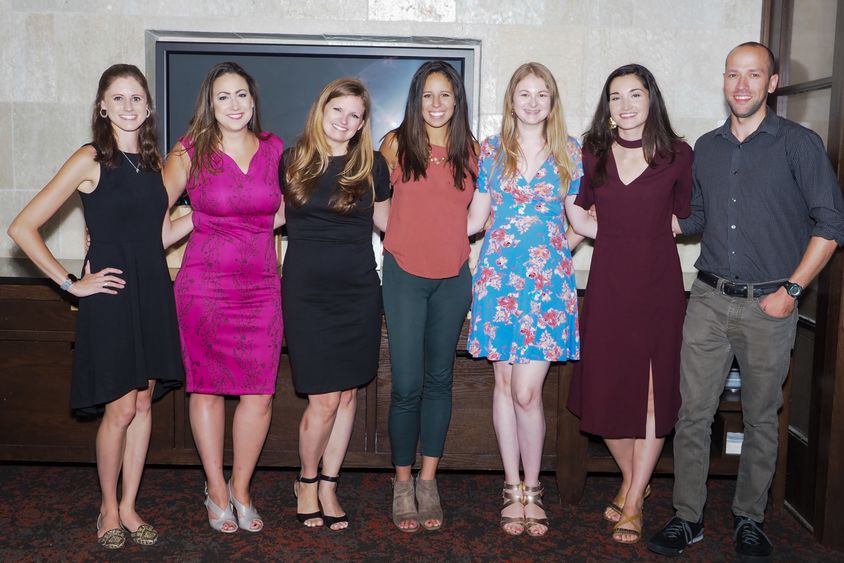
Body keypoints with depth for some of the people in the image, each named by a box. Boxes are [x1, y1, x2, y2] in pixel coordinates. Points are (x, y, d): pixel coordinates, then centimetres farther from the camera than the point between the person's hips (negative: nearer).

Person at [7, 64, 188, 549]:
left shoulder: (153, 160, 9)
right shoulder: (90, 160, -8)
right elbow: (23, 228, -10)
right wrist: (71, 283, -10)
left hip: (153, 291, 6)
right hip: (111, 294, -5)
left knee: (144, 403, 10)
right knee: (120, 409, -1)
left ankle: (129, 506, 23)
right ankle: (108, 508, 20)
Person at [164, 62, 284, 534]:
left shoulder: (274, 149, 7)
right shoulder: (190, 153, 0)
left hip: (261, 286, 2)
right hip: (204, 282, -2)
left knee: (260, 393, -1)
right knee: (206, 387, 5)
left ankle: (241, 488, 20)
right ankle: (216, 490, 22)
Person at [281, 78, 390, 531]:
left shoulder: (371, 165, 5)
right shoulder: (291, 161, 3)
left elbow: (384, 219, 18)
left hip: (357, 289, 2)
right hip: (307, 289, -2)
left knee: (347, 393, 7)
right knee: (324, 400, -5)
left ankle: (328, 486, 23)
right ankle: (307, 480, 20)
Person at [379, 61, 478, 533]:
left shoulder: (472, 150, 6)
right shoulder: (397, 144, 0)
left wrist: (465, 245, 3)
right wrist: (403, 238, 1)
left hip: (453, 277, 2)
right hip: (406, 274, -2)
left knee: (439, 380, 9)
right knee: (407, 385, -3)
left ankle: (428, 481, 21)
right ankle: (403, 482, 14)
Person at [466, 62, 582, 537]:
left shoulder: (569, 151, 7)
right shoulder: (492, 150, 8)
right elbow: (475, 219, 10)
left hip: (548, 279, -1)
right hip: (499, 276, 1)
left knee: (526, 391, -8)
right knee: (505, 385, 6)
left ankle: (532, 490, 12)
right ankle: (513, 489, 20)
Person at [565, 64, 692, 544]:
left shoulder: (677, 154, 2)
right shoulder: (592, 154, 6)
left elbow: (685, 219, 10)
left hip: (659, 280, -1)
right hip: (608, 281, 2)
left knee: (653, 389, 1)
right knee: (605, 386, 3)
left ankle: (633, 503, 14)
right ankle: (632, 480, 29)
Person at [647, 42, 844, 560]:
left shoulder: (800, 144, -3)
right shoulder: (706, 148, 11)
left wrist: (791, 290, -9)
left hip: (769, 305, -3)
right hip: (709, 299, 3)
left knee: (761, 418, 9)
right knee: (693, 412, 3)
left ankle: (750, 519, 25)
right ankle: (688, 517, 15)